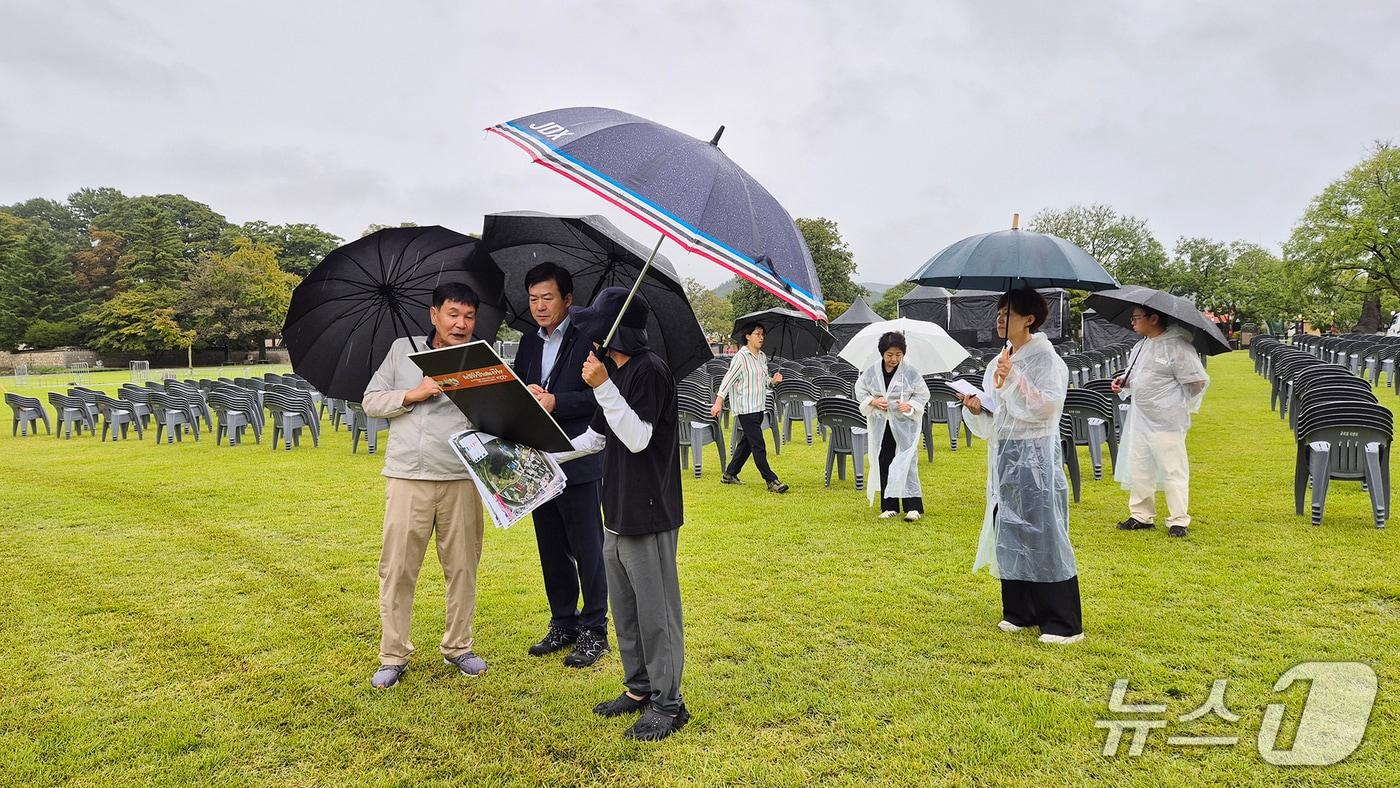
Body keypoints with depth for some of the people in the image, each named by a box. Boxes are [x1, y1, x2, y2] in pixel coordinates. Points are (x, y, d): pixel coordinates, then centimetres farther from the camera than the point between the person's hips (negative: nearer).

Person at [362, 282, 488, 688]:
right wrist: (413, 394, -7)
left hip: (461, 479, 1)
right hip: (407, 477, 0)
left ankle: (458, 647, 24)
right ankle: (393, 656, 16)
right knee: (397, 568, 2)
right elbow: (371, 402, 8)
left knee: (463, 567, 8)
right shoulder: (403, 350, 10)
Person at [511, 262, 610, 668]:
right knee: (552, 550, 15)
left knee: (588, 550, 2)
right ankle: (562, 624, 29)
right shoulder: (529, 342, 14)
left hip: (578, 461, -7)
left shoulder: (588, 338, -8)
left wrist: (557, 402, -21)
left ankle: (594, 631, 14)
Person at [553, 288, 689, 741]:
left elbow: (637, 438, -22)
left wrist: (603, 387, -25)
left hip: (648, 512, -9)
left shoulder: (649, 371, -15)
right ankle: (638, 688, 32)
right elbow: (597, 437, 19)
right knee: (624, 607, 18)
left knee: (655, 610, 1)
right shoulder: (612, 369, 12)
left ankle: (668, 704, 14)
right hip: (618, 510, 9)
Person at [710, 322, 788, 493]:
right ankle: (772, 481, -5)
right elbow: (728, 379, -13)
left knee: (746, 443, 15)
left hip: (759, 406, 9)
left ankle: (729, 474, 27)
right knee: (758, 446, -8)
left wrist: (773, 380, 0)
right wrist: (719, 401, -19)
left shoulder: (762, 357, 13)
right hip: (745, 408, -9)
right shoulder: (741, 357, -11)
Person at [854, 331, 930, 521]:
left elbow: (923, 394, 2)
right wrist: (873, 401, -8)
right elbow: (860, 390, 9)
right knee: (884, 464, 8)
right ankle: (889, 506, 18)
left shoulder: (910, 373, -9)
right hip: (880, 425, 3)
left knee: (907, 463, -6)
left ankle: (913, 506, 1)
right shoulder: (872, 372, -3)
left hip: (904, 425, -3)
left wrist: (910, 406, -15)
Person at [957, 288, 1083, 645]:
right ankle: (1019, 611, 23)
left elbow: (1048, 406, -21)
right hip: (1004, 456, 8)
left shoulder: (1045, 358, -9)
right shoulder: (998, 362, 13)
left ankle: (1063, 623, 4)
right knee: (1009, 533, 11)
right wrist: (977, 408, -2)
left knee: (1042, 534, -5)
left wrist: (1014, 379, -27)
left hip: (1036, 456, -8)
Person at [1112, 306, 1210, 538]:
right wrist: (1123, 380, 3)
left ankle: (1178, 520, 14)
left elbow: (1198, 382, -12)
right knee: (1138, 469, 13)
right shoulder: (1141, 346, 11)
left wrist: (1178, 404, -3)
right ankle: (1141, 515, 25)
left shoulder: (1177, 347, -14)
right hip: (1139, 419, 8)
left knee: (1173, 471, 2)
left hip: (1166, 421, -8)